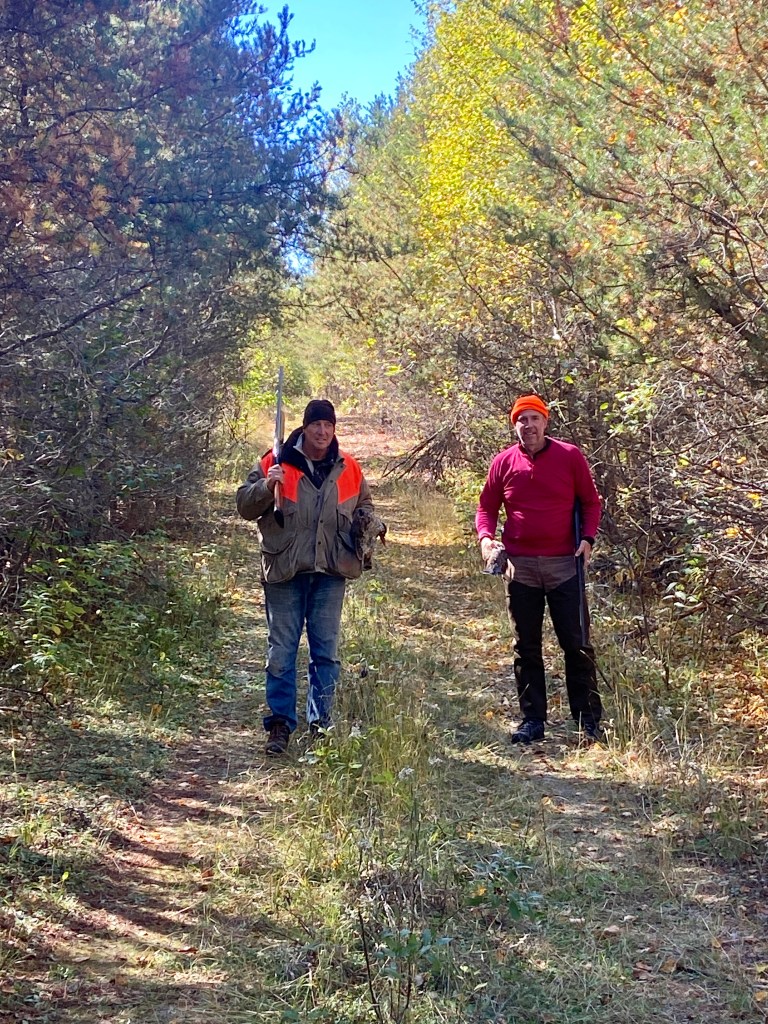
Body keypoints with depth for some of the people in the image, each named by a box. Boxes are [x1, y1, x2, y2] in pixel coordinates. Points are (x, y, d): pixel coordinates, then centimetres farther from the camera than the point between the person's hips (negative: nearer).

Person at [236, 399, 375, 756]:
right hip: (285, 571, -3)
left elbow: (364, 506, 24)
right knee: (281, 651, 0)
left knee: (326, 650, 9)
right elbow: (245, 506, -3)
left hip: (330, 573, 3)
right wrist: (266, 487, -21)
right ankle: (280, 724, 7)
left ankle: (320, 722, 20)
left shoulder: (348, 468, 8)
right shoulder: (275, 463, -2)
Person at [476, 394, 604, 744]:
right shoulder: (504, 462, 4)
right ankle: (532, 719, 17)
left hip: (564, 564, -2)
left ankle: (588, 719, 11)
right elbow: (487, 506, 12)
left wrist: (587, 538, -7)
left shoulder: (570, 456, -1)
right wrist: (485, 537, -6)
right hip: (520, 566, 2)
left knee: (577, 644, 2)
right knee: (526, 647, 8)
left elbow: (590, 501, 7)